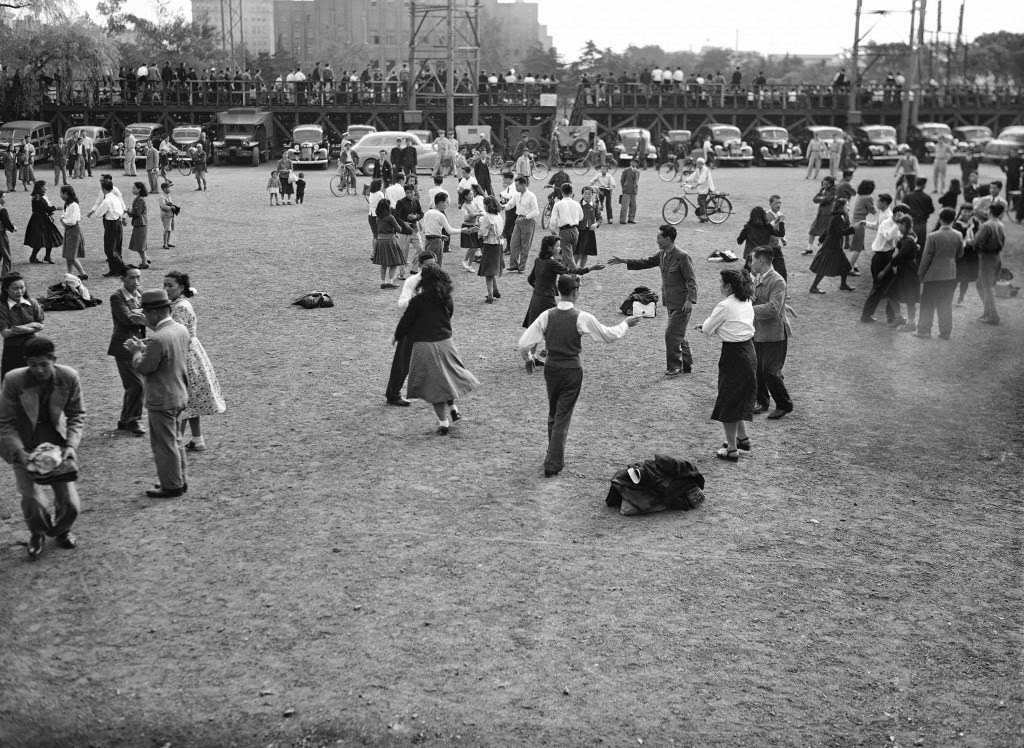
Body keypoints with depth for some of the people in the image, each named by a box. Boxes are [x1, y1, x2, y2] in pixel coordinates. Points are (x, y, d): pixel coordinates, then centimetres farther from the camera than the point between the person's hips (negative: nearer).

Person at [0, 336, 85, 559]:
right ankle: (37, 535, 22)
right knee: (33, 502, -13)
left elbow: (76, 415, -3)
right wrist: (19, 452, -23)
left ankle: (61, 530, 36)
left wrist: (71, 444, -16)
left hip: (56, 443, 2)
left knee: (70, 505, -1)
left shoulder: (69, 377, -14)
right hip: (24, 447, -1)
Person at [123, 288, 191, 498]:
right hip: (179, 396, 9)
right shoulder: (181, 330, 2)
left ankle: (172, 486, 14)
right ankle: (180, 480, 31)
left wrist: (136, 351, -1)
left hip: (162, 401, -9)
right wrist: (142, 347, 11)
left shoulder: (158, 339, -26)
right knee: (175, 440, 21)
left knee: (164, 444, 4)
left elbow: (144, 368, -19)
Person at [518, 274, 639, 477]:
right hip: (572, 370, -3)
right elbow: (609, 335, -2)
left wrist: (528, 359, 12)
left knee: (553, 414, 21)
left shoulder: (547, 315, -7)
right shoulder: (582, 318, -14)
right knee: (563, 418, 5)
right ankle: (553, 464, 5)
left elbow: (524, 344, -9)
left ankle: (554, 455, 34)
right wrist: (626, 324, 15)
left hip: (551, 368, 3)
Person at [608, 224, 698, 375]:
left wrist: (690, 300, -28)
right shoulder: (661, 254, 8)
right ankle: (686, 365, 26)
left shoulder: (682, 257, -17)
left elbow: (691, 280, -18)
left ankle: (674, 367, 4)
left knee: (671, 335, -8)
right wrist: (624, 262, 12)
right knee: (678, 335, 15)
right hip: (671, 303, 9)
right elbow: (645, 263, 18)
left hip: (681, 304, -9)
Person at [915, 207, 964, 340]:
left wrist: (921, 274, -3)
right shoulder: (958, 236, -4)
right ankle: (945, 332, 13)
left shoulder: (933, 237, -15)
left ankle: (924, 330, 12)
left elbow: (926, 257, -12)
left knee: (928, 305, 7)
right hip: (951, 275, 4)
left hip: (933, 275, -4)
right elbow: (960, 254, 8)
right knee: (946, 305, 11)